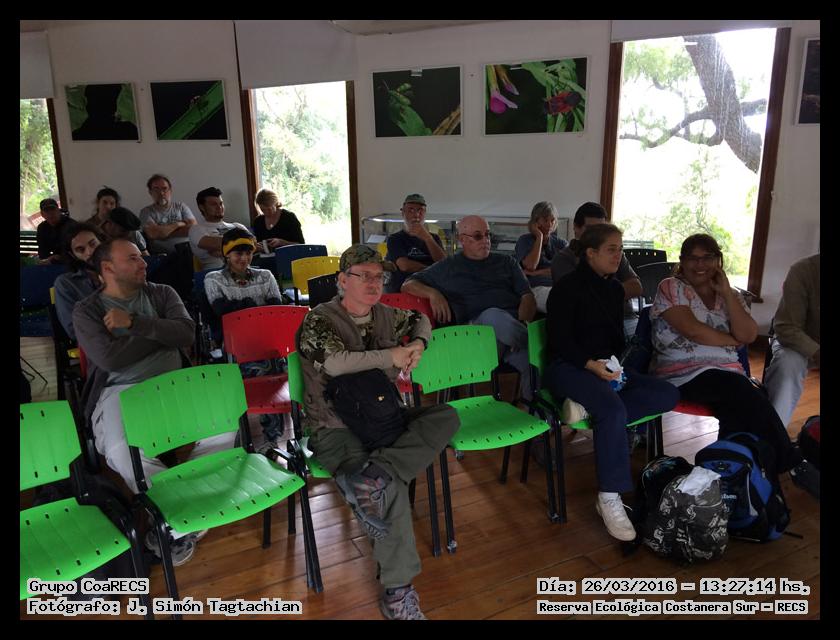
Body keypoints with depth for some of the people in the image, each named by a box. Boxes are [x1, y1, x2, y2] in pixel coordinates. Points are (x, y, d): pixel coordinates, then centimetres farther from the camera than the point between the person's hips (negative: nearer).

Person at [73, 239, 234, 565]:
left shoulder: (162, 294, 16)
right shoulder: (87, 310, 8)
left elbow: (186, 334, -2)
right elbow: (110, 358, -9)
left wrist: (134, 323, -7)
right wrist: (162, 332, 0)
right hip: (120, 392, -3)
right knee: (123, 453, -36)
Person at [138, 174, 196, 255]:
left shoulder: (181, 206, 13)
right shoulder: (146, 211, 8)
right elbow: (154, 234, -10)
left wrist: (164, 232, -5)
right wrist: (178, 224, 0)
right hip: (161, 254, -2)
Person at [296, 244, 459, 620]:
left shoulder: (385, 316, 10)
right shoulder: (319, 321, -9)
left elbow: (421, 319, 30)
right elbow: (334, 362, -28)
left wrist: (418, 343, 6)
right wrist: (391, 356, -19)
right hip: (337, 430, -7)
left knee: (446, 416, -15)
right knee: (392, 488, -29)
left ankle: (373, 475, -32)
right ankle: (397, 592, -16)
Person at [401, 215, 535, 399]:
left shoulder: (507, 262, 28)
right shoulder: (448, 267, 23)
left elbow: (527, 296, 16)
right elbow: (408, 285, 24)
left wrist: (523, 323, -7)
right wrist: (433, 293, 1)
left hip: (515, 323, 3)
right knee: (494, 316, -40)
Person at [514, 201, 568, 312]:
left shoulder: (560, 243, 21)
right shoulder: (524, 240, 13)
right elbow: (531, 266, -7)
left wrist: (537, 273, -8)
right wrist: (539, 237, 2)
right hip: (536, 288, -4)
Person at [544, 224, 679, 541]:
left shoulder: (615, 289, 16)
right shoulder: (567, 287, -7)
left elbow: (617, 337, 19)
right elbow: (560, 340, -13)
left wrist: (616, 365, -1)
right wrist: (591, 364, -26)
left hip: (607, 367, 8)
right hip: (569, 367, -8)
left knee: (668, 394, -12)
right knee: (614, 409, -35)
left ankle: (588, 408, -25)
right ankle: (610, 499, -28)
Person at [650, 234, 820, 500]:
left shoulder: (731, 295, 17)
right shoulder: (671, 288, 2)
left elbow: (747, 335, -1)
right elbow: (692, 330, -12)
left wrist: (726, 292, -3)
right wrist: (732, 341, 1)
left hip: (728, 374, 5)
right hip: (685, 374, -4)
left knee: (739, 413, -31)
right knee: (749, 396, -29)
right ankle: (793, 463, -16)